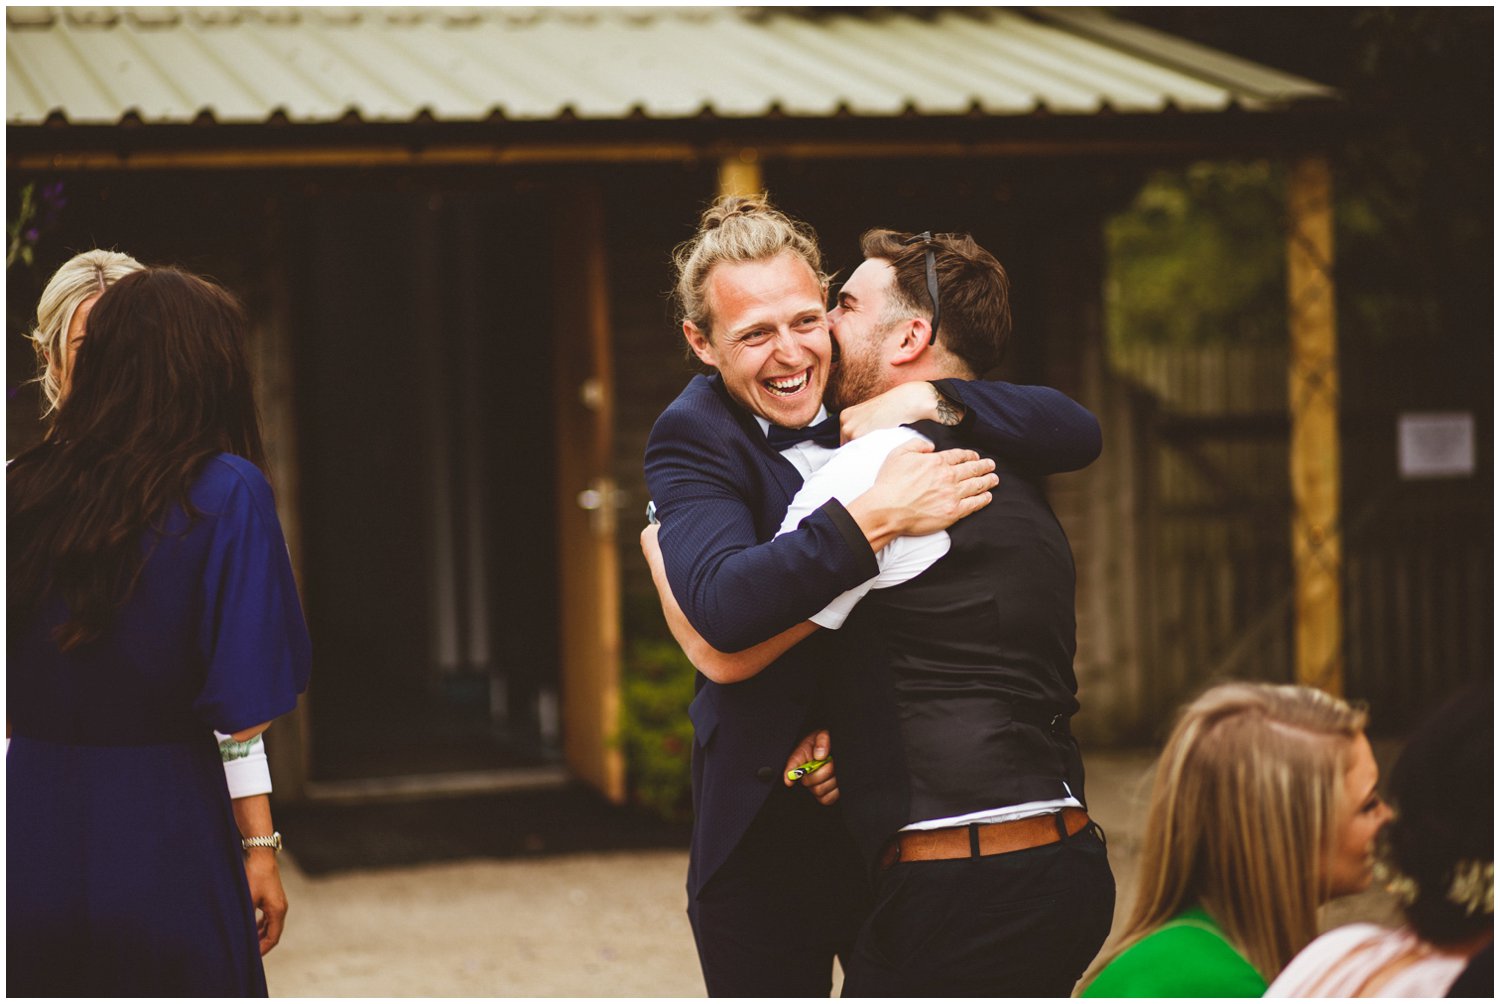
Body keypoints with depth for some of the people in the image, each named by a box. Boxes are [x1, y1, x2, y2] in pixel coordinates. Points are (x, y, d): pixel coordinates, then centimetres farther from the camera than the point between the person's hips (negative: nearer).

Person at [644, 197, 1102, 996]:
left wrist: (931, 401, -17)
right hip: (771, 832, -3)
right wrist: (875, 518, -34)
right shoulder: (693, 439, -11)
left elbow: (1077, 435, -2)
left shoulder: (886, 406, 1)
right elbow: (722, 606, -29)